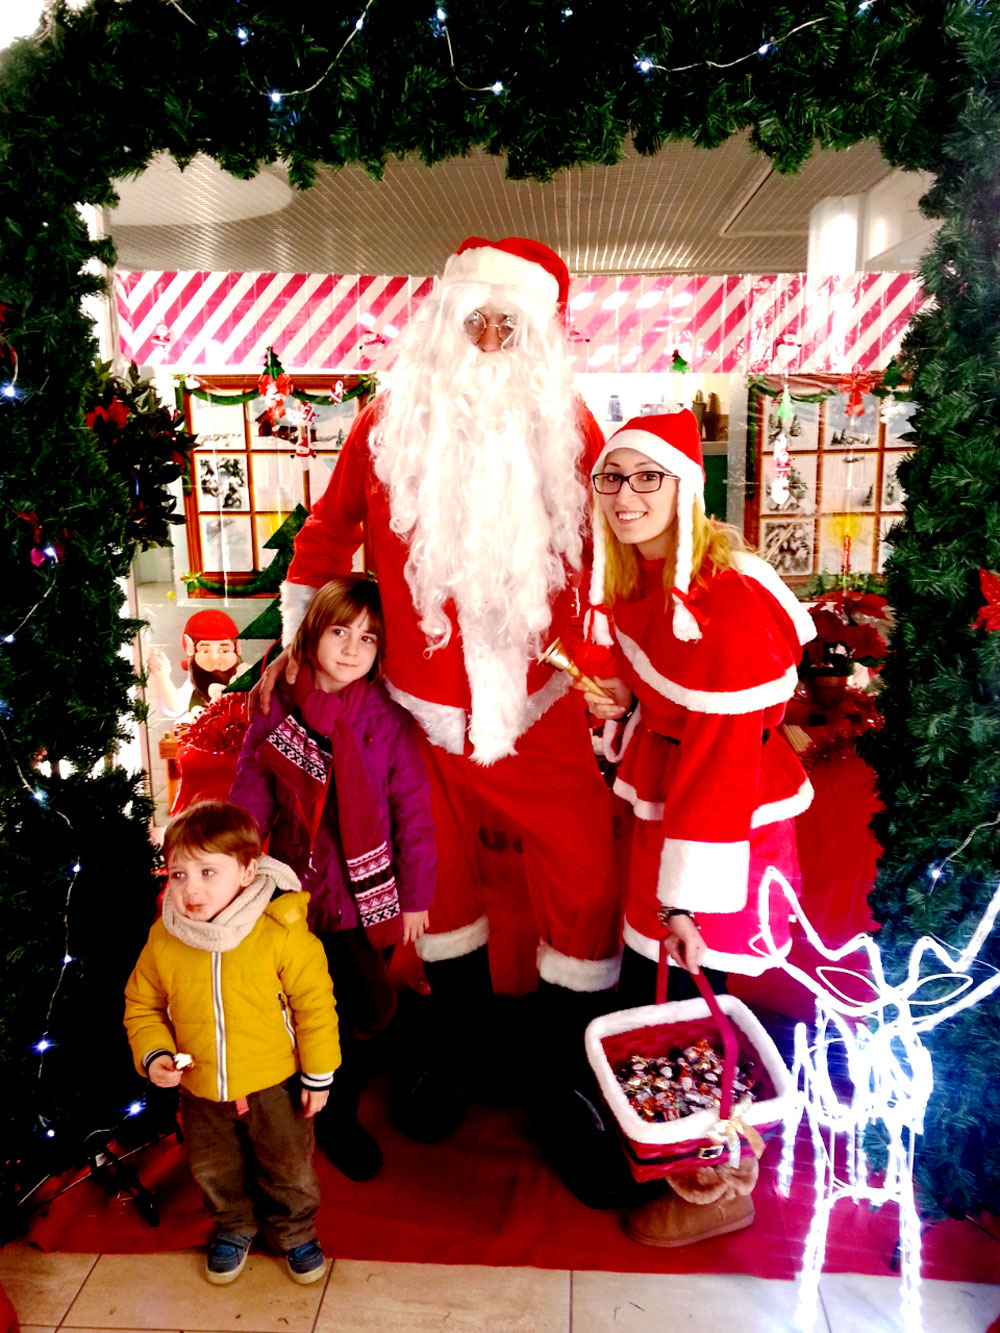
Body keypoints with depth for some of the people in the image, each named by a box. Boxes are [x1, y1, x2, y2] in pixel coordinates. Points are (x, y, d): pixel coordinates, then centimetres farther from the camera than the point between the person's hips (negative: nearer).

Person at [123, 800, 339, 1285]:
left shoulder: (281, 932, -24)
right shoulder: (162, 941, -13)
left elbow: (315, 1002, -15)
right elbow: (142, 1005, 3)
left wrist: (319, 1073, -10)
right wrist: (153, 1055, -12)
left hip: (275, 1084, -3)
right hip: (201, 1090, 3)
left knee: (288, 1167, 19)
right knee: (215, 1170, 26)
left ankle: (295, 1232, 47)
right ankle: (234, 1226, 55)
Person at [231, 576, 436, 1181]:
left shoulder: (388, 720, -10)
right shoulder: (277, 712, -4)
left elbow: (414, 813, -7)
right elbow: (249, 802, 1)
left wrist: (415, 897, -3)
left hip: (367, 894, -1)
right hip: (296, 894, 1)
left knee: (355, 1015, 13)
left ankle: (340, 1117, 39)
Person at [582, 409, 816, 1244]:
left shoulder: (723, 599, -25)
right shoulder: (639, 575, 3)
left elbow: (722, 758, -24)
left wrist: (687, 897, -21)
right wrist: (619, 703, 2)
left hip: (725, 816, -8)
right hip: (665, 802, 9)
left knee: (680, 997, 3)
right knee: (644, 985, 20)